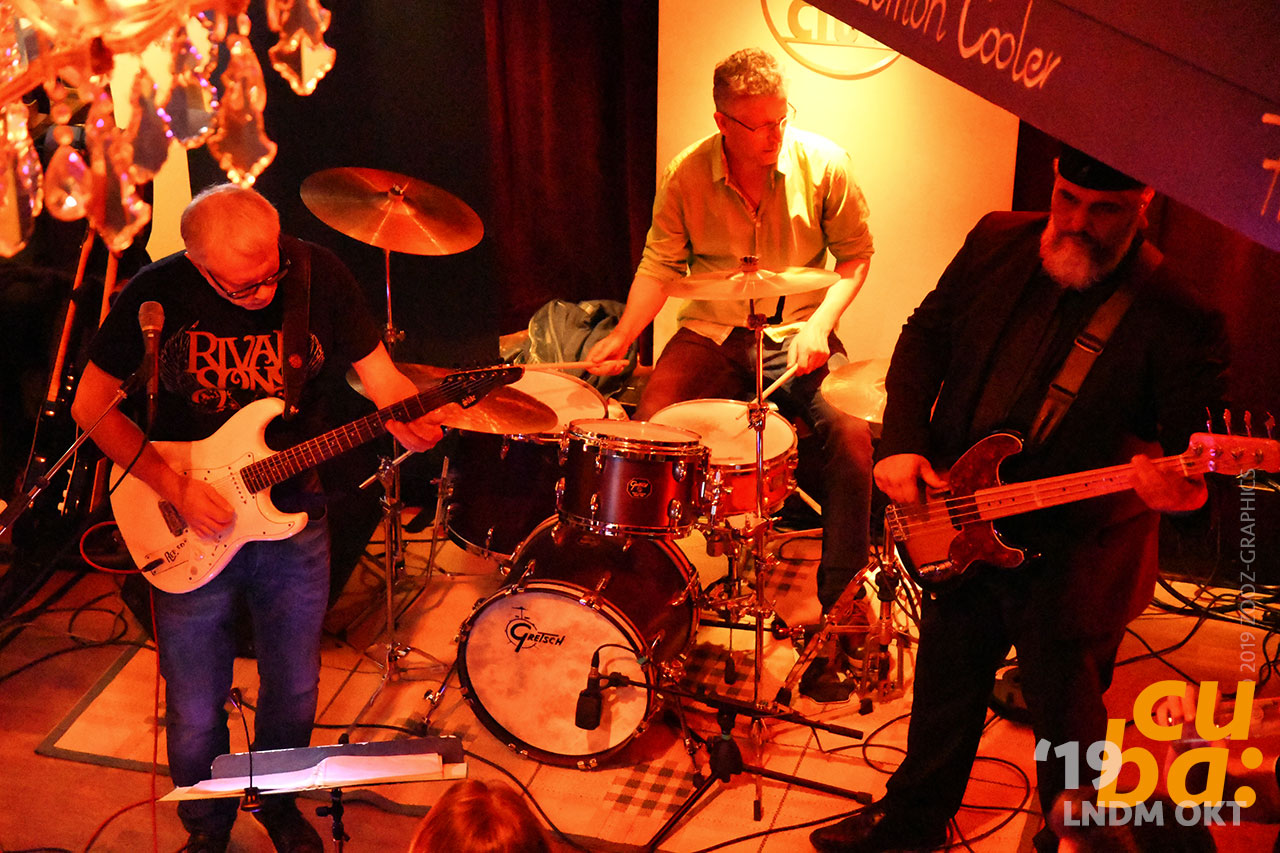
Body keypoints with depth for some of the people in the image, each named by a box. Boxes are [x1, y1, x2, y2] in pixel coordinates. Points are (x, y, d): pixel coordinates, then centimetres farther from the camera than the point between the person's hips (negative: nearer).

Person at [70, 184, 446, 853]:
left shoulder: (319, 275, -11)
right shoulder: (155, 294, -15)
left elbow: (379, 371, -3)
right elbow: (91, 407, -6)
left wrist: (406, 419, -26)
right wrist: (173, 487, -17)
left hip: (293, 522, 2)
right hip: (190, 534, -1)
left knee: (294, 691, 15)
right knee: (194, 716, 7)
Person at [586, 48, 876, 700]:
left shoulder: (823, 165, -7)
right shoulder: (686, 176, -4)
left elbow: (855, 254, 1)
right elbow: (661, 265, 3)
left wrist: (821, 322, -13)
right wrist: (623, 334, -12)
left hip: (799, 334, -1)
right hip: (712, 334, 1)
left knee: (854, 437, -27)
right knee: (648, 426, -25)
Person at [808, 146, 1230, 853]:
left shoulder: (1175, 315, -20)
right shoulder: (997, 242, -4)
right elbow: (927, 333, 8)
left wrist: (1178, 486, -41)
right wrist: (901, 443, -3)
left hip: (1070, 559, -5)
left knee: (1064, 715, 14)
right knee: (943, 689, 23)